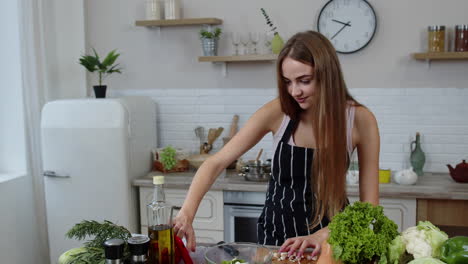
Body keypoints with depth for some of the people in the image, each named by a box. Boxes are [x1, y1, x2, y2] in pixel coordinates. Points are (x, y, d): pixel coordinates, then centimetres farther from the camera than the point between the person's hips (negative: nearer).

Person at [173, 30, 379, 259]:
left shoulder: (359, 119, -14)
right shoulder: (278, 112, -14)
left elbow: (369, 204, -11)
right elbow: (216, 163, -13)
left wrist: (322, 235, -25)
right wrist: (186, 214, -28)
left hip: (331, 236, 0)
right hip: (277, 229, 0)